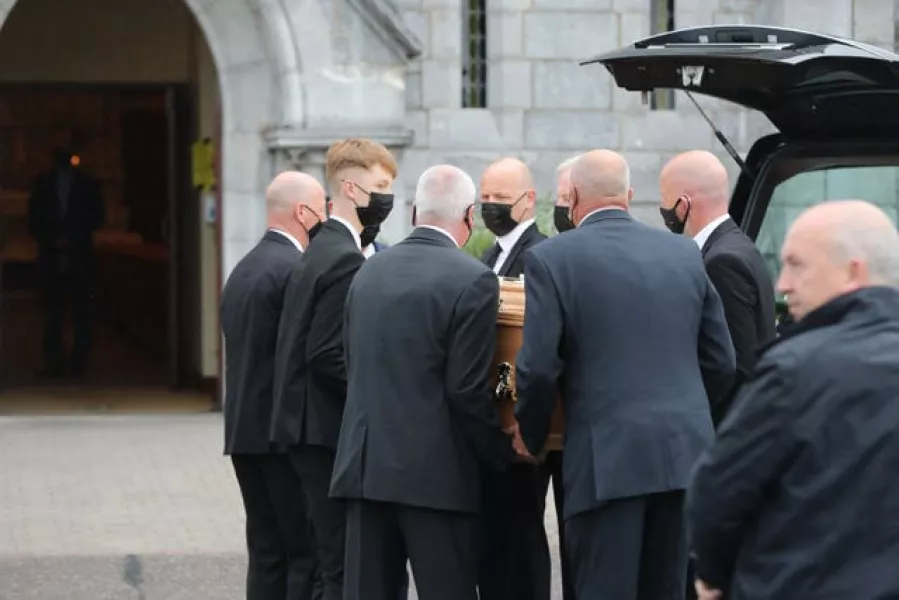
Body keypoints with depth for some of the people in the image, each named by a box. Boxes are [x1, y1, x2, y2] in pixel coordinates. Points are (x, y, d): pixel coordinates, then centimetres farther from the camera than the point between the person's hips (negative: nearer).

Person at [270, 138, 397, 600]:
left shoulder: (320, 251, 16)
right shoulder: (345, 259, -15)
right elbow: (326, 357, -21)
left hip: (305, 426, 10)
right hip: (329, 430, -10)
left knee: (335, 562, 11)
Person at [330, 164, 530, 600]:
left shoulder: (368, 272, 9)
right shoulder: (472, 281, -10)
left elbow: (353, 367, 13)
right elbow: (468, 391, -13)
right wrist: (503, 453, 2)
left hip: (364, 464, 6)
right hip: (435, 470, -5)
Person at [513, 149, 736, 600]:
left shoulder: (551, 258, -4)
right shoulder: (684, 253, 10)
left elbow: (537, 368, -9)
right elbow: (721, 361, 11)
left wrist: (531, 436, 8)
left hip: (608, 460, -5)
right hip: (685, 451, 5)